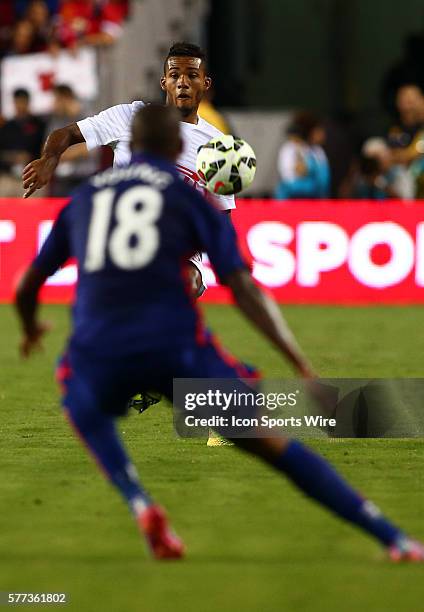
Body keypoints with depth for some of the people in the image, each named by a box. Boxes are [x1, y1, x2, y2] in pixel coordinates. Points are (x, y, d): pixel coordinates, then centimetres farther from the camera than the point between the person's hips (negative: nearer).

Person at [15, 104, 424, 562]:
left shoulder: (82, 199, 20)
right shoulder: (191, 198, 12)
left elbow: (26, 288, 28)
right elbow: (243, 289, 3)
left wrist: (30, 329, 51)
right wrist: (303, 367, 3)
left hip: (97, 354, 2)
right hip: (175, 346, -2)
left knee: (86, 411, 36)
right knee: (271, 443, 8)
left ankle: (140, 505, 9)